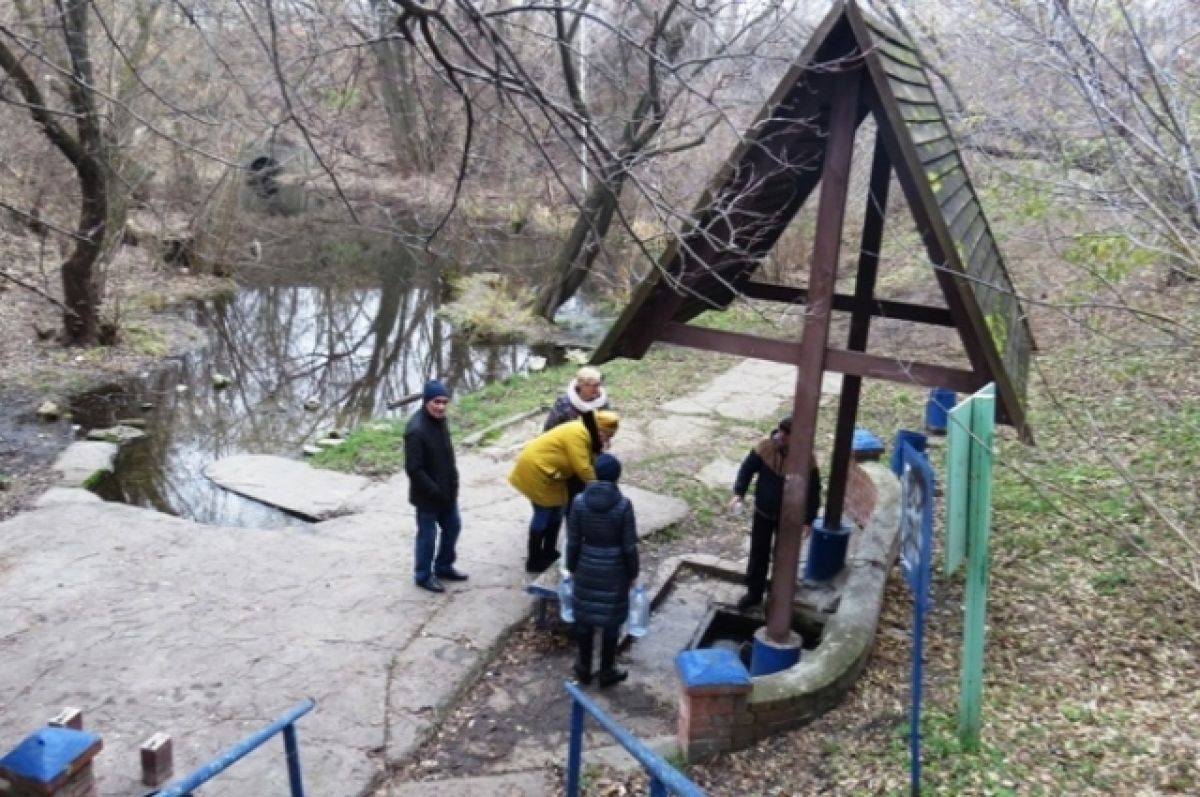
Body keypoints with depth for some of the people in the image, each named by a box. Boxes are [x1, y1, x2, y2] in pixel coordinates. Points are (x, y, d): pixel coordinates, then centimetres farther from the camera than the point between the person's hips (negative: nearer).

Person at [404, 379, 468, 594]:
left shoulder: (439, 420, 1)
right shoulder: (416, 430, -27)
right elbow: (414, 469, -26)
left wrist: (452, 484, 11)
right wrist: (435, 491, -22)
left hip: (447, 491, 9)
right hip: (427, 495, -9)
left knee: (453, 526, 20)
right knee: (427, 534, 7)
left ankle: (443, 566, 38)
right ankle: (423, 575, 26)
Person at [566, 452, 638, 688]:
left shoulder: (580, 501, -11)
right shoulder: (623, 504, -17)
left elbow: (573, 541, -4)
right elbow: (629, 545, -11)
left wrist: (572, 567, 11)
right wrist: (633, 572, 3)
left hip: (587, 568, 2)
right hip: (614, 570, -2)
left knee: (585, 617, 17)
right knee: (611, 620, 13)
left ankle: (585, 668, 30)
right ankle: (607, 671, 24)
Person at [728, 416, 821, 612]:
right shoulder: (765, 446, -17)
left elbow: (813, 491, -12)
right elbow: (747, 468, -7)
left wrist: (808, 520, -13)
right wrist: (739, 493, -20)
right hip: (763, 511, 2)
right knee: (758, 552, 10)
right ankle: (754, 592, 25)